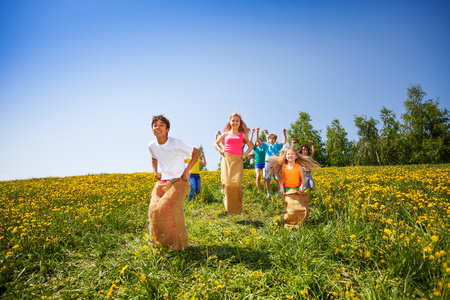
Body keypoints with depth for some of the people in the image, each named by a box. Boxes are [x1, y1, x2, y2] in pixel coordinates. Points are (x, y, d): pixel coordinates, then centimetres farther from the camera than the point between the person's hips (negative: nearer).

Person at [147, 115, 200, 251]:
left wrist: (187, 170, -12)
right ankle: (162, 241, 16)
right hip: (162, 182, 6)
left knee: (167, 208, -20)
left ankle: (178, 244, 1)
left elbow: (196, 152, -8)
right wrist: (155, 172, 9)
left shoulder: (175, 143, -16)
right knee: (154, 209, -8)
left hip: (178, 181, -6)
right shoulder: (152, 146, 2)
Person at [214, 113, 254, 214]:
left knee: (237, 183, -14)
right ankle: (228, 205, 10)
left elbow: (251, 146, 23)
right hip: (226, 159, 1)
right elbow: (215, 143, 27)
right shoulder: (225, 134, 15)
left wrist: (245, 154, 8)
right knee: (227, 183, -10)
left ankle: (237, 207, 3)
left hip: (238, 160, -1)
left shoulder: (242, 134, 15)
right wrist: (220, 150, 9)